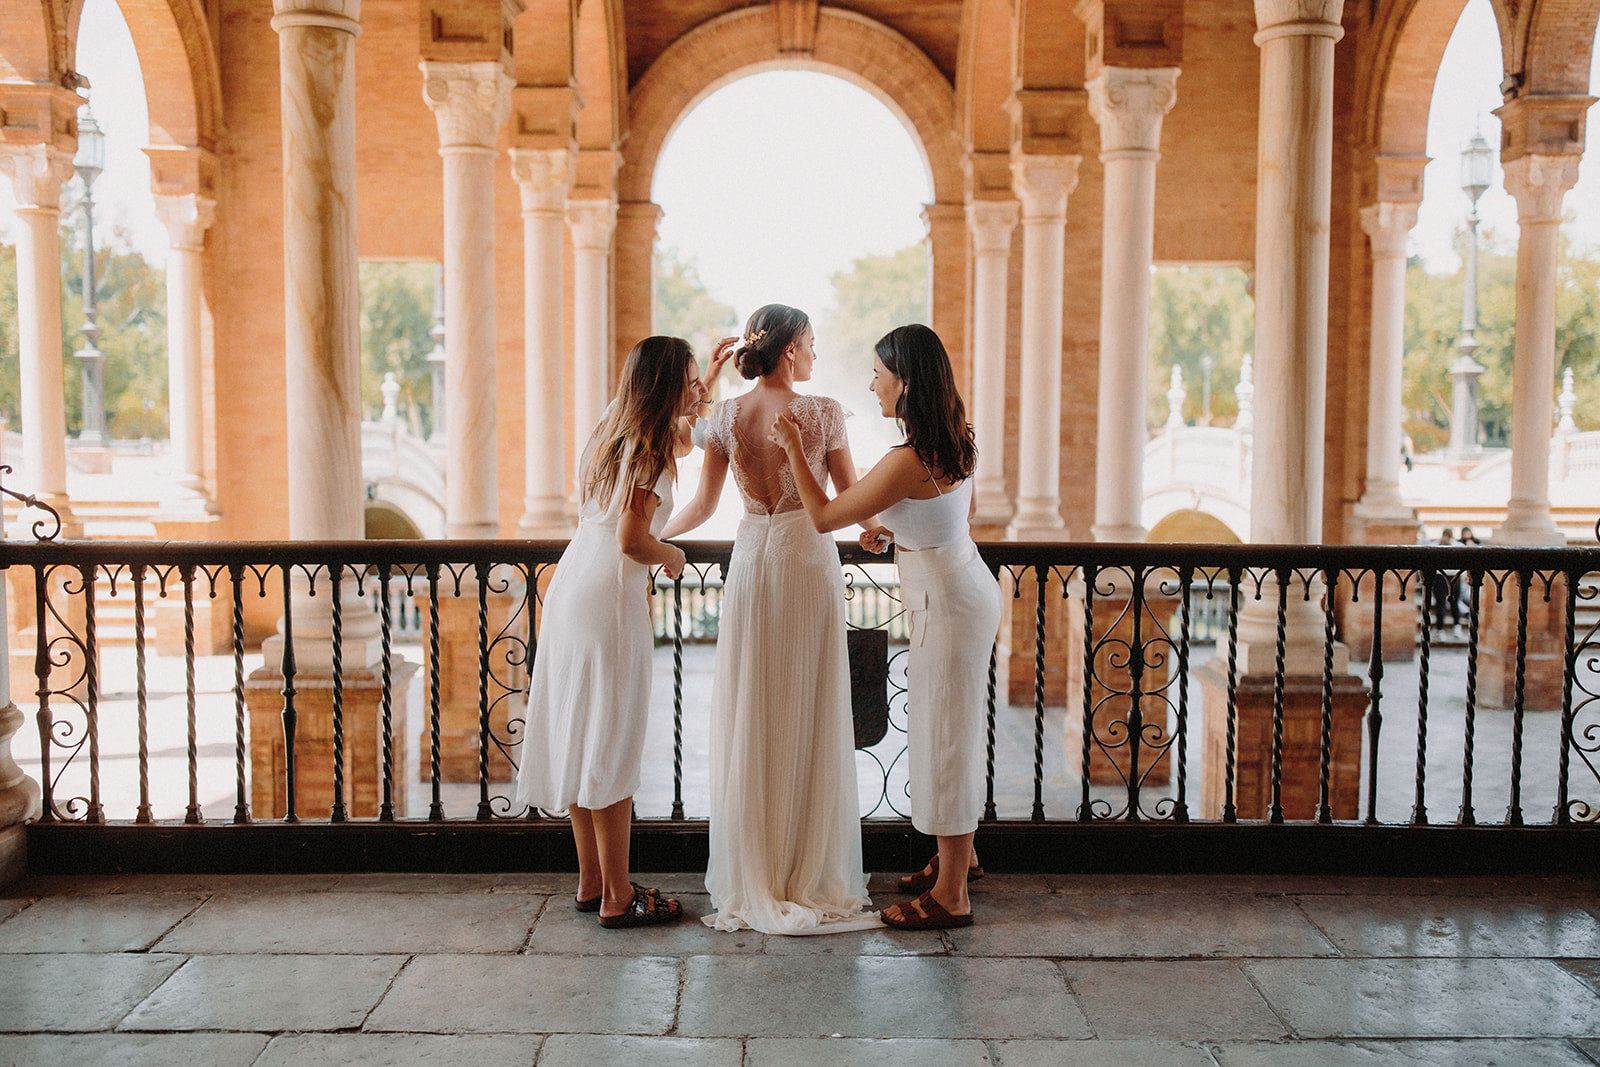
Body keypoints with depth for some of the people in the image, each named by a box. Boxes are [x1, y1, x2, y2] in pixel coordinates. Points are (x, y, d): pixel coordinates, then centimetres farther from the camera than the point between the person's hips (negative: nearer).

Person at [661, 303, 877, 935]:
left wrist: (657, 533, 23)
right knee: (809, 720, 5)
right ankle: (811, 876, 12)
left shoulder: (725, 416, 1)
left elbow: (702, 506, 4)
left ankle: (750, 881, 15)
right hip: (809, 559, -3)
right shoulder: (823, 413, -7)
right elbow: (851, 499, 1)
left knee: (747, 720, 9)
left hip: (750, 560, 3)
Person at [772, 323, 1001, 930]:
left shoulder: (908, 461, -25)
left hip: (947, 604, -10)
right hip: (964, 589, 10)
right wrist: (899, 527, 16)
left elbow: (823, 517, -16)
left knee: (944, 736, -1)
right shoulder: (955, 441, 3)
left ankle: (951, 895, 10)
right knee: (951, 730, 20)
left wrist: (794, 449, -7)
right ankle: (960, 854, 36)